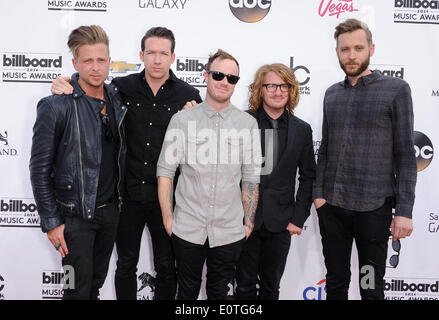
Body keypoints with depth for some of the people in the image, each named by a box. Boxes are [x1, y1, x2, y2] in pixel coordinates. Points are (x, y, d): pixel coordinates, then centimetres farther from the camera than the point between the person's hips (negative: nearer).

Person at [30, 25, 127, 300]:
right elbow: (40, 169, -12)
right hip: (76, 215, -5)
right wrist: (51, 222, -12)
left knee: (98, 279, 22)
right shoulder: (56, 107, -17)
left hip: (110, 210, 5)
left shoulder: (116, 98, 1)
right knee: (80, 287, 9)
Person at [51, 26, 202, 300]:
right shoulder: (123, 87, -2)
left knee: (166, 267, 14)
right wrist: (63, 86, -8)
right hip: (129, 193, 1)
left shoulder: (189, 96, -4)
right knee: (126, 265, 18)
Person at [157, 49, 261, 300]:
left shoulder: (248, 124, 0)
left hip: (229, 231, 1)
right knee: (187, 292, 16)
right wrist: (168, 217, -2)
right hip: (187, 229, 0)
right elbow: (165, 171, 0)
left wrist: (249, 222, 4)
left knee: (219, 292, 17)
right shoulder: (182, 120, -3)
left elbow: (251, 178, 4)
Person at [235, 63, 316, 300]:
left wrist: (299, 218, 1)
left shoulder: (302, 130, 4)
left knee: (271, 286, 17)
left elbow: (308, 177, 6)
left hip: (280, 223, 2)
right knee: (245, 285, 12)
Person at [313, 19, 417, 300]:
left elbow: (406, 155, -6)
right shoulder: (332, 93, 9)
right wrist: (318, 193, 4)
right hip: (331, 206, 4)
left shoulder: (396, 89, -4)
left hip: (373, 208, -4)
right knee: (336, 283, 16)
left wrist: (404, 211, -11)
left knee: (371, 287, 10)